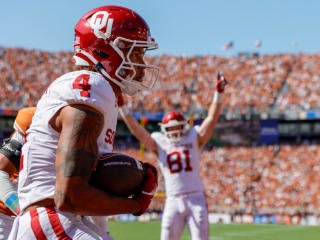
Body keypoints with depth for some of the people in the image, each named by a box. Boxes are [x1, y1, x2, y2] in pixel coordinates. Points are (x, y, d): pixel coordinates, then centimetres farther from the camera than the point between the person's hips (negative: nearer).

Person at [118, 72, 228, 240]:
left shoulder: (194, 138, 7)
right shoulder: (159, 143, 7)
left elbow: (212, 119, -2)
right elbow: (136, 129, 1)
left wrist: (218, 93, -12)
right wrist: (122, 107, -6)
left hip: (196, 199, 0)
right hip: (173, 201, 0)